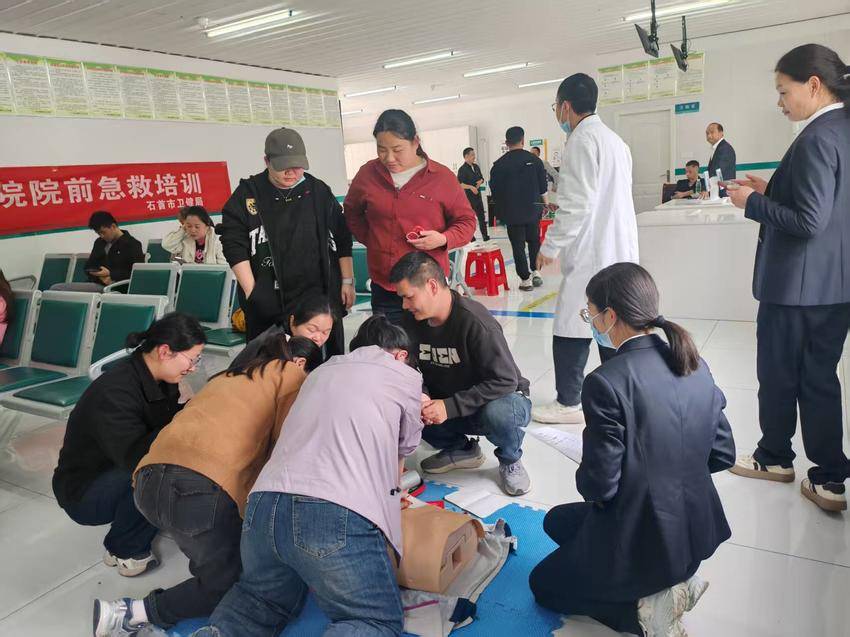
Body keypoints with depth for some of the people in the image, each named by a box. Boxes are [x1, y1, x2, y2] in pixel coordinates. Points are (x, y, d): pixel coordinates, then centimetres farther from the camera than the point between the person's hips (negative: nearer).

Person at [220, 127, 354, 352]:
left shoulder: (319, 191, 6)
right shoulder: (248, 195, -1)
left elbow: (342, 240, 10)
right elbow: (234, 244, -3)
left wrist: (347, 281, 6)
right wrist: (251, 292, -8)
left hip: (321, 297, 2)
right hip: (268, 304, -1)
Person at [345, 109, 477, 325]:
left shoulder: (442, 176, -4)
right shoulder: (368, 174, 2)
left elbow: (466, 221, 4)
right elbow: (352, 213, 21)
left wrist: (443, 239, -15)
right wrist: (370, 240, 7)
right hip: (384, 286, 2)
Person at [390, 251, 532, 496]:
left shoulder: (476, 322, -28)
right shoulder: (413, 321, -7)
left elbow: (505, 381, -28)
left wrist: (450, 407, -32)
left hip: (506, 398, -5)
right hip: (447, 406, 6)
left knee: (497, 413, -40)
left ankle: (510, 460, -3)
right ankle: (460, 449, 8)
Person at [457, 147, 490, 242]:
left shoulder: (476, 167, 11)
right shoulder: (462, 169, -12)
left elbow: (481, 178, 21)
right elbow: (459, 184, -17)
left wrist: (480, 182, -2)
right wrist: (470, 187, -27)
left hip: (478, 195, 7)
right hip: (468, 197, -7)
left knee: (482, 216, 10)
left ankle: (485, 236, 19)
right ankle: (471, 238, 10)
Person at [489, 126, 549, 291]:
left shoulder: (499, 165, -6)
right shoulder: (535, 160, -2)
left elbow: (495, 191, 0)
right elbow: (543, 186, 4)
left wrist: (501, 208, 15)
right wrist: (544, 204, 18)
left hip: (512, 211, -2)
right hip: (533, 209, 2)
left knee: (518, 245, 3)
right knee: (534, 240, 19)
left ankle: (525, 279, 3)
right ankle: (536, 271, 13)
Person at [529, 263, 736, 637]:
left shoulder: (606, 382, -27)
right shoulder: (695, 365, -4)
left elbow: (599, 483, -22)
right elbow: (722, 455, 3)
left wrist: (587, 480, 1)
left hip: (640, 539, -7)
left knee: (544, 584, 21)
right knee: (556, 522, 29)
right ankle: (673, 581, 15)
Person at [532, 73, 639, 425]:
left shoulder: (582, 141, -10)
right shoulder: (615, 139, 18)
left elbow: (577, 205, -17)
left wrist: (550, 246, -9)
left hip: (590, 255, -9)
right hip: (620, 251, 9)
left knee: (571, 331, 0)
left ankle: (569, 402, 9)